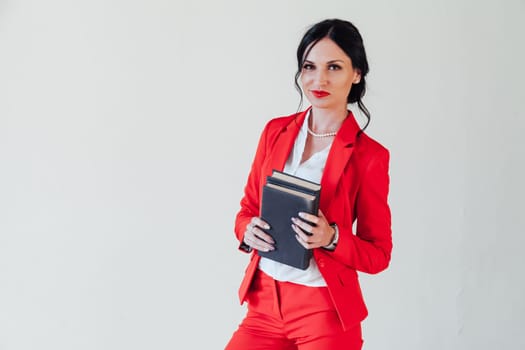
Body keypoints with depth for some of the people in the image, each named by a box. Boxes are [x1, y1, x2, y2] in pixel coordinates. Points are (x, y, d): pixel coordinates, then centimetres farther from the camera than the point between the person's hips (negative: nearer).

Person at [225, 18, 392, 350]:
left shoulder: (369, 156, -9)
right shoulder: (276, 131, 4)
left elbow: (378, 254, -4)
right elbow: (248, 207, 13)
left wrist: (331, 239, -22)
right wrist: (247, 231, -9)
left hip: (325, 310, -4)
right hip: (265, 303, 4)